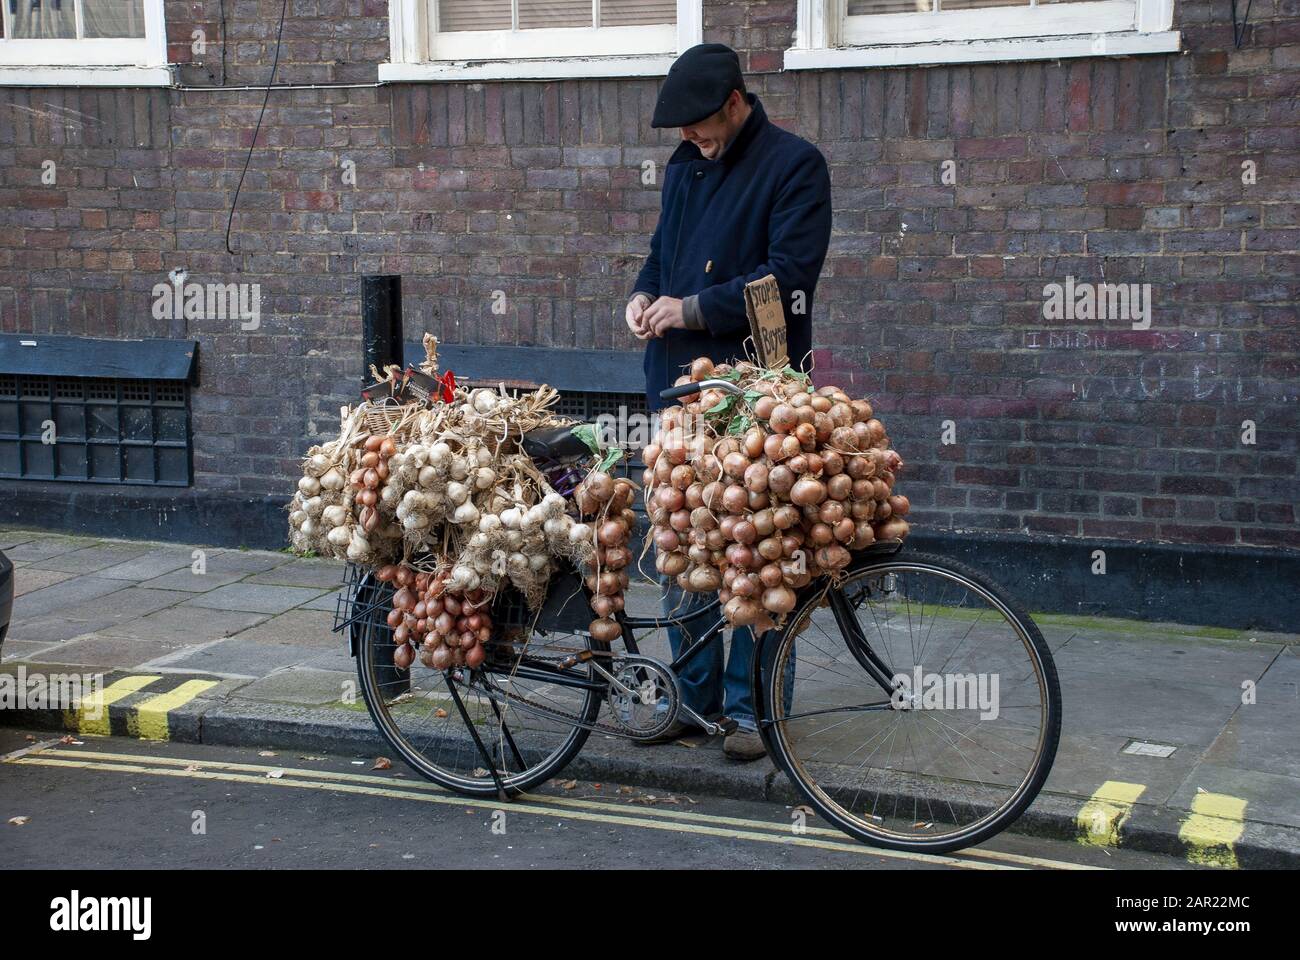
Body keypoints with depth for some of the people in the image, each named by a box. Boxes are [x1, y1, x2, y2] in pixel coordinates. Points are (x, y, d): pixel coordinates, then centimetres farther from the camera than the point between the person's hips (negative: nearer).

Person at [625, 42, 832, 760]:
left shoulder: (794, 164, -7)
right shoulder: (684, 166, 14)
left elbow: (787, 277, -16)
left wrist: (694, 309, -17)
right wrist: (644, 294, 3)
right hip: (678, 382, 7)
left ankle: (752, 706, 10)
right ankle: (695, 694, 23)